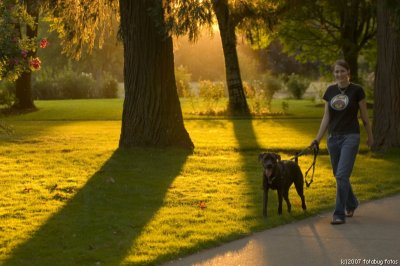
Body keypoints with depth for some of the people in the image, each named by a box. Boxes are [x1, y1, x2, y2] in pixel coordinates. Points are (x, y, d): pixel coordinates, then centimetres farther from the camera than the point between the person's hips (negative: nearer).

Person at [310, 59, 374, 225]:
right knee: (339, 175, 14)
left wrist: (370, 136, 8)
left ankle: (339, 214, -10)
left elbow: (364, 116, 0)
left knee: (342, 175, -14)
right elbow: (326, 117, 6)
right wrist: (317, 139, 1)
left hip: (350, 137, -5)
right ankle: (351, 204, 38)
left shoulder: (357, 90, -7)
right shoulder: (330, 91, 5)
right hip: (333, 137, 5)